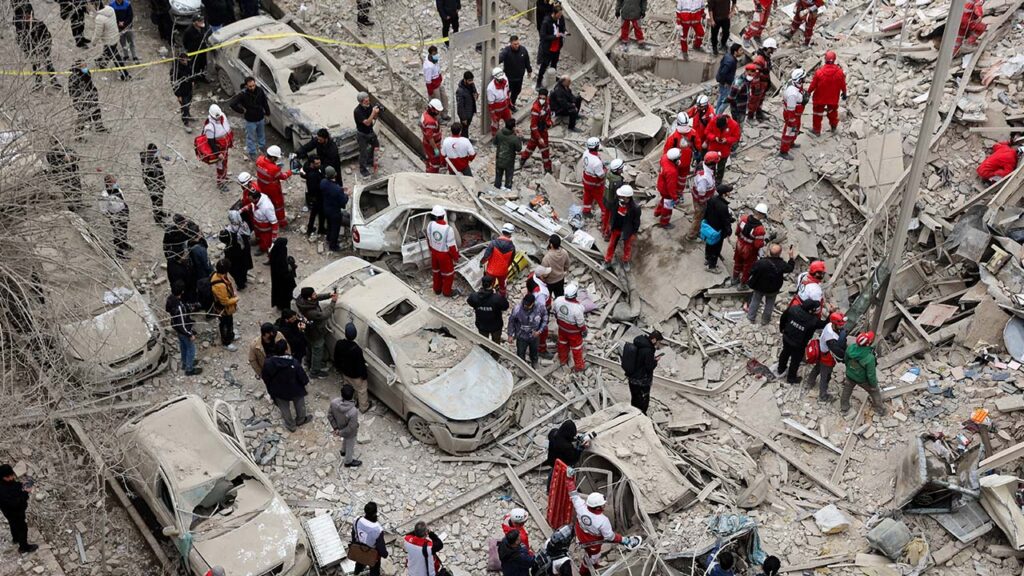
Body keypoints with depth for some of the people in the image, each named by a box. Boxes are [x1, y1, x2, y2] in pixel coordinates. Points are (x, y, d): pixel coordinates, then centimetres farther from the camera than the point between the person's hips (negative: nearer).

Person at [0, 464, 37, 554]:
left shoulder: (8, 481, -19)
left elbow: (15, 485, 4)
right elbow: (15, 502, -38)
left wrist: (22, 486, -14)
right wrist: (25, 493, -32)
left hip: (13, 510, 8)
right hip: (14, 512, -8)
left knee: (14, 524, 34)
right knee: (22, 528, 15)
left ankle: (16, 538, 61)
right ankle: (24, 547, 37)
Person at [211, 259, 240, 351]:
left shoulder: (217, 275, -15)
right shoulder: (219, 285, -43)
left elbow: (230, 285, 7)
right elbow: (225, 301, -30)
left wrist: (233, 294, 1)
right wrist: (236, 299, -14)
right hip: (224, 309, -8)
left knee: (230, 322, 30)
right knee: (225, 324, 17)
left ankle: (230, 336, 55)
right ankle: (226, 342, 40)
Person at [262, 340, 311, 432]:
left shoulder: (268, 363, -26)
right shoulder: (294, 363, -34)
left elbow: (265, 378, -8)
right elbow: (303, 378, -21)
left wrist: (270, 390, 11)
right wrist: (305, 381, 3)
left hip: (278, 392, 2)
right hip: (295, 390, -2)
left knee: (284, 409, 28)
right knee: (299, 404, 30)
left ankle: (291, 425, 48)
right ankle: (301, 420, 54)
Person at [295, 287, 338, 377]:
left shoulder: (302, 299, -20)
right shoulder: (310, 312, -44)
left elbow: (318, 297, -3)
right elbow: (324, 315, -33)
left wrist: (329, 295, -18)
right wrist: (333, 302, -29)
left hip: (311, 332, 8)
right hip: (316, 334, -8)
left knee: (312, 349, 32)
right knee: (317, 352, 17)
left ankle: (312, 364, 56)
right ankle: (315, 372, 38)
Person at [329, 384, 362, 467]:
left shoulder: (334, 402, -30)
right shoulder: (353, 411, -43)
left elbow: (330, 415, -13)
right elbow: (351, 428, -30)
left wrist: (335, 428, -4)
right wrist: (340, 433, -15)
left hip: (339, 428, 5)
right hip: (349, 433, -5)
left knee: (346, 439, 38)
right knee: (350, 446, 27)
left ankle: (343, 451, 67)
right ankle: (349, 462, 53)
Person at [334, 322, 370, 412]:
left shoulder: (339, 343, -22)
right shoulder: (356, 349, -39)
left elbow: (336, 358, -4)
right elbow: (360, 365, -25)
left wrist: (339, 369, 15)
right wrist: (364, 375, -6)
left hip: (345, 372, 5)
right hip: (355, 375, -5)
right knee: (361, 391, 23)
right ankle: (364, 407, 44)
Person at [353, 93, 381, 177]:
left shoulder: (369, 106, -10)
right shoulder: (357, 111, -30)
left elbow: (374, 118, 1)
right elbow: (367, 122, -34)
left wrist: (377, 113, -20)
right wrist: (373, 112, -38)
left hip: (370, 132, 7)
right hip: (362, 134, -7)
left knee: (376, 146, 22)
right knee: (363, 152, 4)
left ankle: (369, 162, 47)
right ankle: (363, 170, 24)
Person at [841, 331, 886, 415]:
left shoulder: (850, 348, -28)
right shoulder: (869, 358, -42)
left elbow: (846, 360, -6)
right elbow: (871, 374, -27)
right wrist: (874, 384, -7)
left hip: (850, 375, 4)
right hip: (862, 379, -4)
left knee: (846, 391, 29)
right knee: (875, 391, 24)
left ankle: (844, 409, 49)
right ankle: (880, 410, 44)